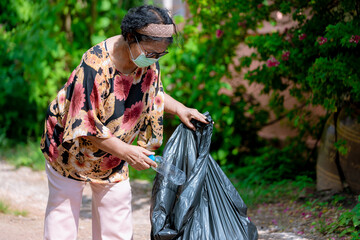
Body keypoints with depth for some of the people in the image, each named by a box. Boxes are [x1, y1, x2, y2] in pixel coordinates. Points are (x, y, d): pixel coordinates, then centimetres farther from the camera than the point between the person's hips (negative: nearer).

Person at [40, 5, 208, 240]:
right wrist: (126, 152, -30)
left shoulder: (149, 62, -13)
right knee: (63, 203, 1)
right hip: (72, 146, -6)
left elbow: (152, 91, 10)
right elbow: (84, 126, -29)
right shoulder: (96, 66, -34)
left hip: (112, 154, 6)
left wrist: (180, 109, -7)